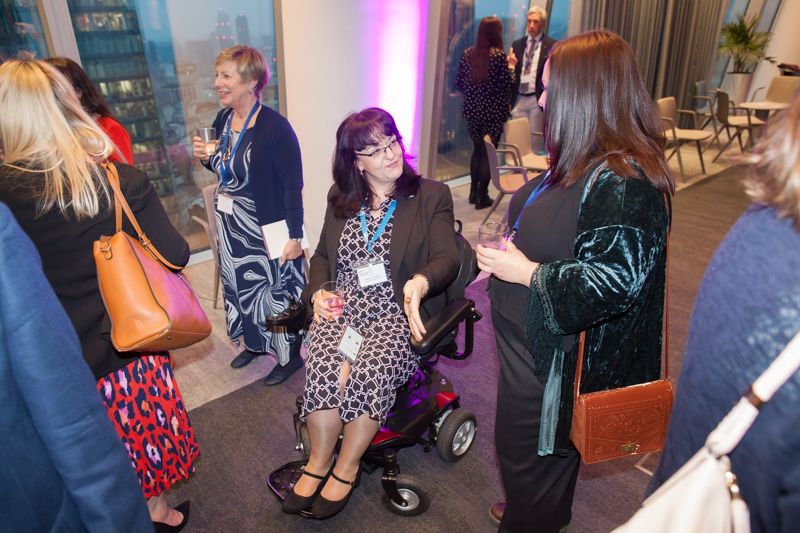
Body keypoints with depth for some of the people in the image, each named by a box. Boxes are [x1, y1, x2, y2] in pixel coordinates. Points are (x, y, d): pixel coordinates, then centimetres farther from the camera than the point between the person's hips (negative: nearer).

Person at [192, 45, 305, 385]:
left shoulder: (275, 127, -20)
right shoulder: (223, 120, 3)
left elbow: (293, 185, -19)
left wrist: (295, 236, -20)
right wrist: (206, 158, -5)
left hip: (266, 229, -8)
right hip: (229, 225, 8)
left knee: (274, 289, 5)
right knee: (240, 285, 21)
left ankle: (290, 355, 28)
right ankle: (254, 344, 45)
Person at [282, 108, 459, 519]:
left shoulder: (431, 196, 3)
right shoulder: (340, 199, 14)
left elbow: (446, 258, -9)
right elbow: (322, 256, 21)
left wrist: (421, 282, -31)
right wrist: (319, 291, 0)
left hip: (397, 312, -2)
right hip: (341, 307, 3)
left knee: (368, 370, -29)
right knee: (325, 368, -26)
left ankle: (346, 467, -4)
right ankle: (319, 463, -3)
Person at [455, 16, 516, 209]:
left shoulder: (468, 53, 1)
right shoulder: (499, 55, -12)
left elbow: (459, 83, 5)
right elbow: (507, 84, -11)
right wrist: (511, 66, 6)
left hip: (472, 109, 5)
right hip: (493, 112, -5)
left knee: (477, 150, 19)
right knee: (488, 153, 4)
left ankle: (473, 192, 25)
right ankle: (482, 196, 9)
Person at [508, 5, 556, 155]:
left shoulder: (552, 46, 1)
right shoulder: (516, 44, 13)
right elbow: (511, 75, 13)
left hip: (537, 100, -3)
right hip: (519, 99, 3)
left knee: (534, 139, 2)